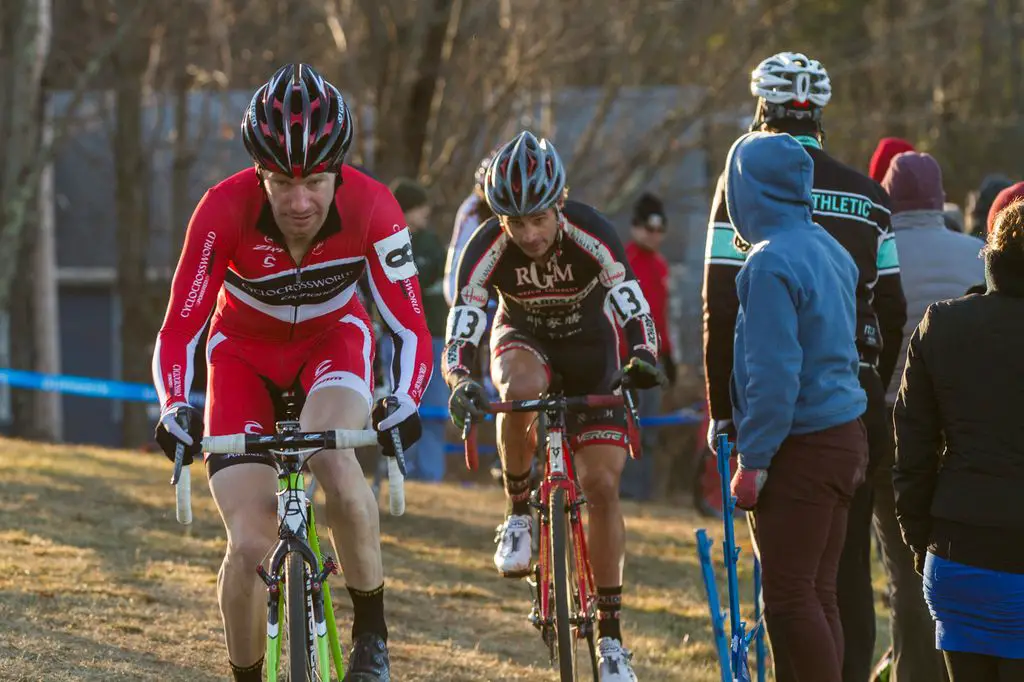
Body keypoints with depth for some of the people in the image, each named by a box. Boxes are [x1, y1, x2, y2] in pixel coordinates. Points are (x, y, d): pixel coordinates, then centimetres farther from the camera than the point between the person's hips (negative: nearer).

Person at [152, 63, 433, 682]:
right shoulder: (225, 211, -31)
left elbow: (411, 330, -27)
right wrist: (176, 410, -47)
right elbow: (178, 333, -29)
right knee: (251, 548, -12)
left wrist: (403, 407, -46)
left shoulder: (372, 209, -30)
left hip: (333, 337, 0)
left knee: (334, 463, -33)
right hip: (245, 350, 0)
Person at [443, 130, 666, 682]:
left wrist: (643, 358, -58)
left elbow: (633, 309, -38)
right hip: (523, 338, 0)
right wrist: (460, 382, -53)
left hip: (590, 346, 0)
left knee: (601, 484, -9)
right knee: (521, 388, -38)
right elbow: (460, 333, -32)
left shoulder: (592, 236, -31)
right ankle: (518, 512, -14)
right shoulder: (486, 249, -29)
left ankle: (610, 634, 1)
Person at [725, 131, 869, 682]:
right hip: (844, 436, 9)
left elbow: (774, 375, -21)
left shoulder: (770, 264, -17)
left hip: (800, 449, -9)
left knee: (789, 597, -6)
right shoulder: (829, 250, 11)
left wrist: (754, 460, -15)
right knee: (817, 594, 12)